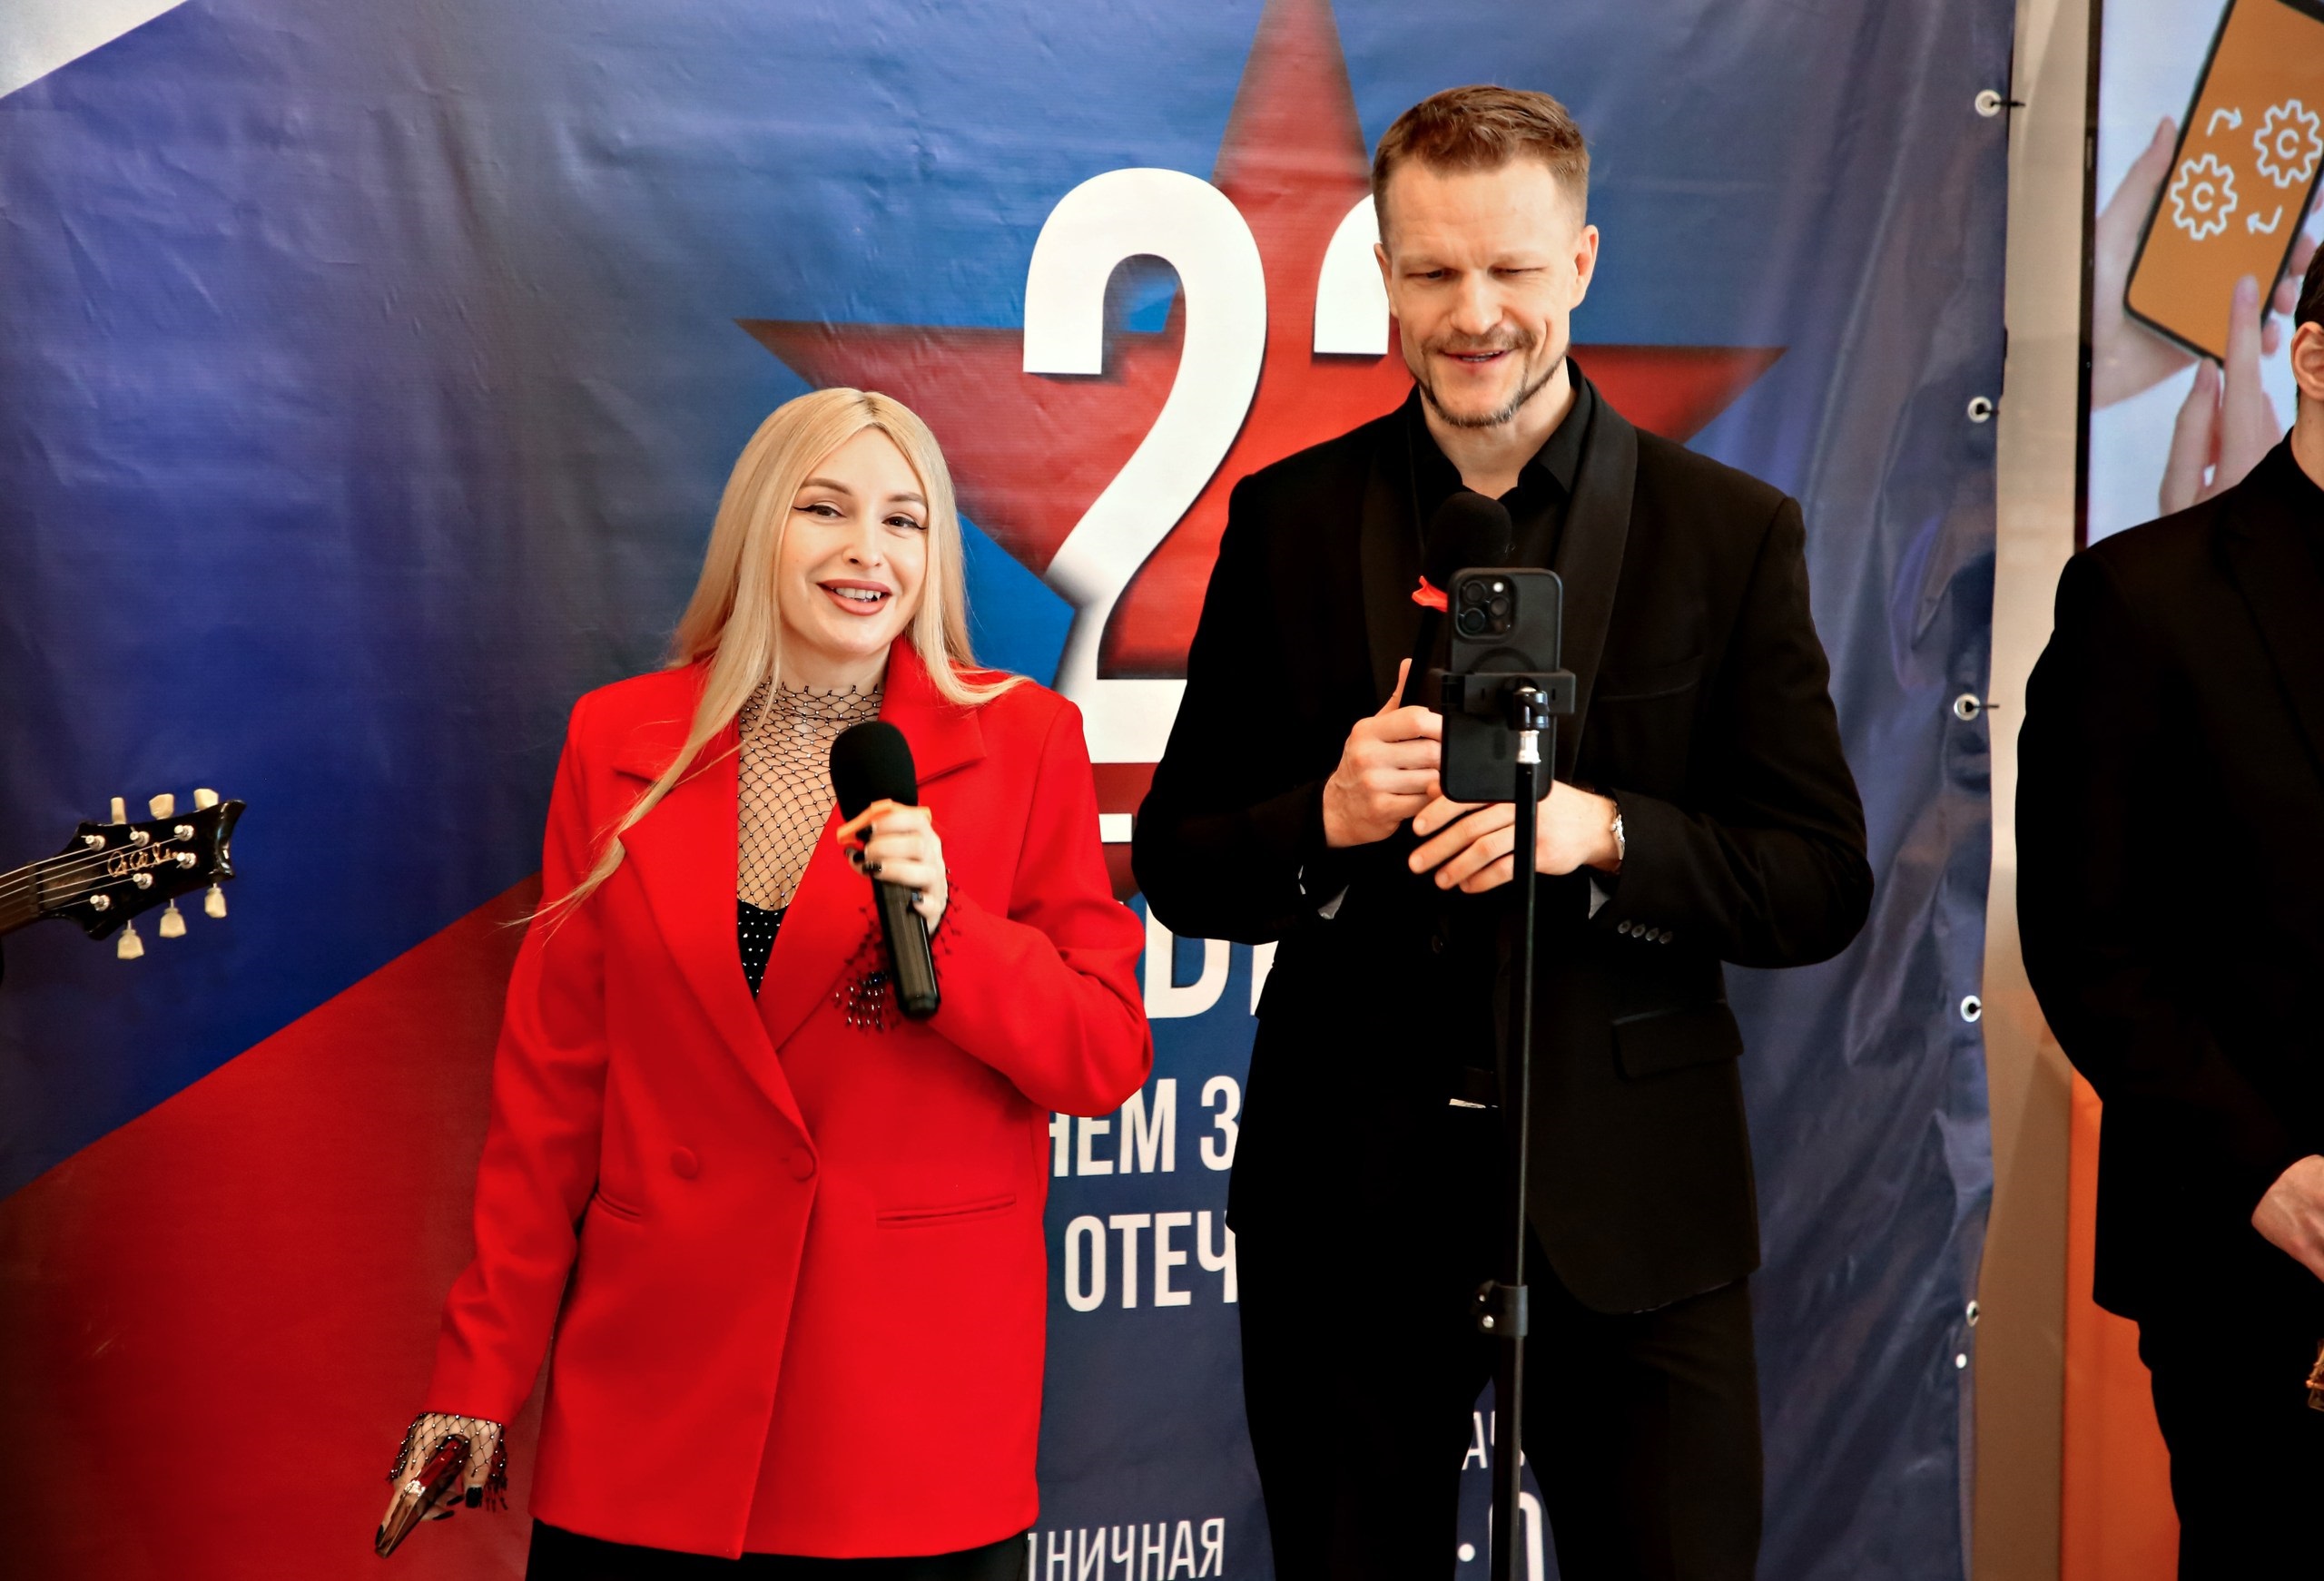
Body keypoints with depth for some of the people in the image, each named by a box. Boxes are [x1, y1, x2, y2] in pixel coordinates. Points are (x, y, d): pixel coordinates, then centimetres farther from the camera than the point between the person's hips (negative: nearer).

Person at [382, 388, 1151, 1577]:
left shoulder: (1026, 743, -2)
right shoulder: (619, 742, 3)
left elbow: (1107, 1062, -3)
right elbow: (551, 1075, 5)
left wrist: (942, 921, -20)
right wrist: (481, 1371, 4)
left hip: (919, 1386, -1)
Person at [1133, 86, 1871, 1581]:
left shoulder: (1730, 533, 0)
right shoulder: (1288, 522, 3)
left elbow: (1826, 886, -2)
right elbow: (1179, 868, 5)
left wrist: (1600, 831, -19)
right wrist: (1326, 819, -16)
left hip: (1630, 1193, -1)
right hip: (1348, 1191, 1)